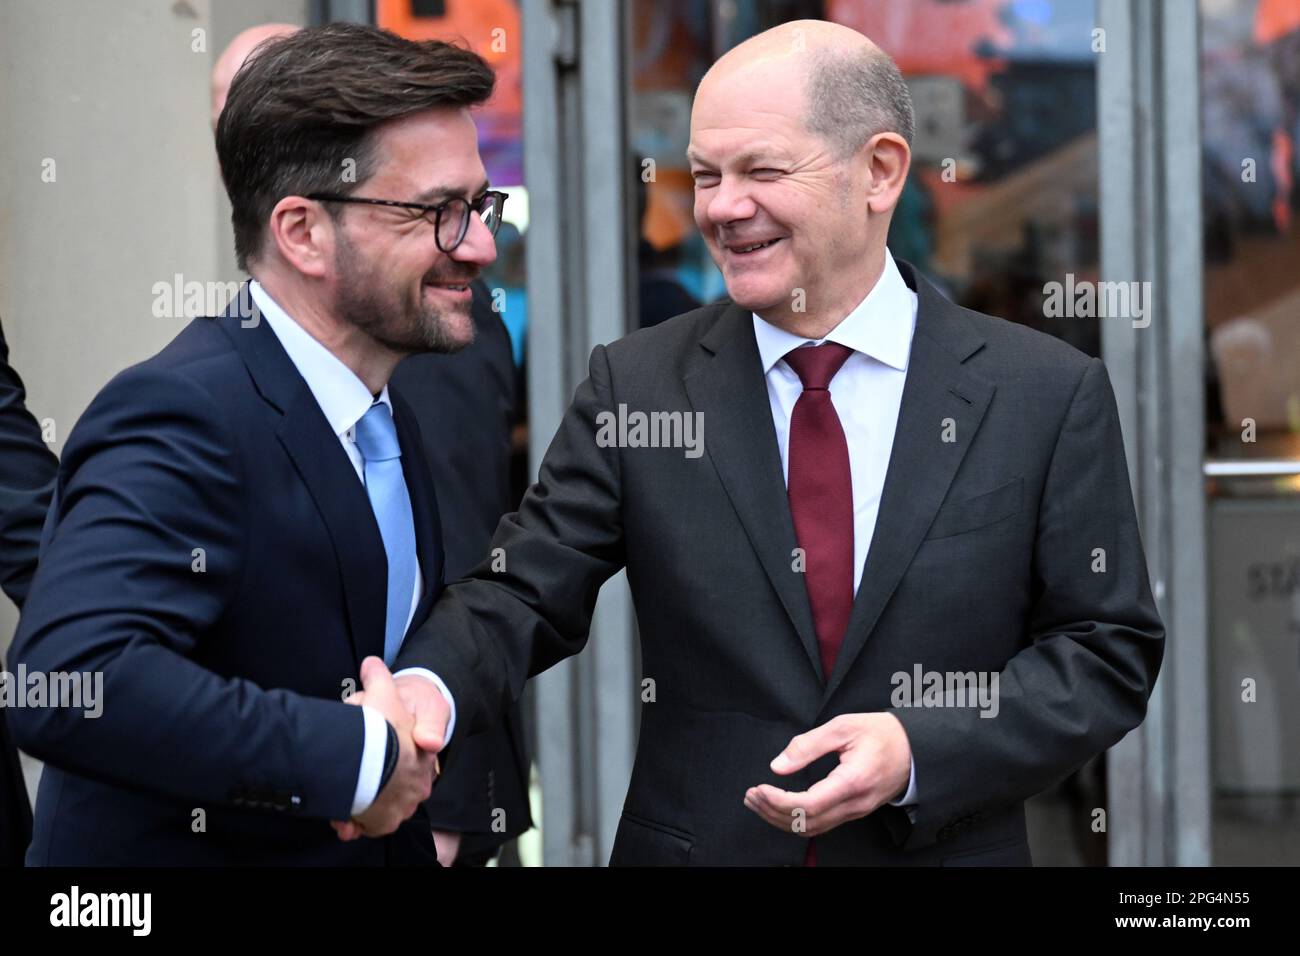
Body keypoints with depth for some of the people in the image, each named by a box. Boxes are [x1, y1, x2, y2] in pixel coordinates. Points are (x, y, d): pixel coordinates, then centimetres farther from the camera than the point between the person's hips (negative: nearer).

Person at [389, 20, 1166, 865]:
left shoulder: (1050, 397, -6)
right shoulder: (634, 385, -2)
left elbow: (1111, 648, -5)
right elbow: (526, 594, -5)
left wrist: (919, 753, -18)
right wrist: (430, 692, -26)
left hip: (947, 846, -1)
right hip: (695, 843, 1)